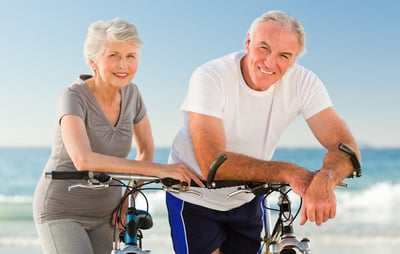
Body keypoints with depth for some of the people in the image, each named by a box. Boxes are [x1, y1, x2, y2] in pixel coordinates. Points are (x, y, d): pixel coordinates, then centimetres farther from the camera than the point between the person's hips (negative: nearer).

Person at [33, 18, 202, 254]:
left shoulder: (131, 94, -2)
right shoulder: (74, 97, -20)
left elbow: (146, 151, 11)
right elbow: (83, 160, -36)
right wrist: (158, 170, -39)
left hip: (105, 214, 5)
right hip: (62, 211, -5)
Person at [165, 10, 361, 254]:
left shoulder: (303, 82, -17)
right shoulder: (210, 77, -28)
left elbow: (344, 146, -23)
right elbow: (211, 163, -36)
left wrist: (325, 179, -46)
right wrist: (288, 172, -43)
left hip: (247, 201, 4)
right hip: (195, 199, -4)